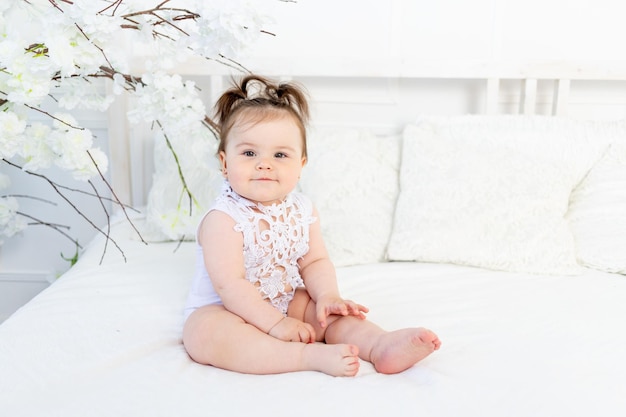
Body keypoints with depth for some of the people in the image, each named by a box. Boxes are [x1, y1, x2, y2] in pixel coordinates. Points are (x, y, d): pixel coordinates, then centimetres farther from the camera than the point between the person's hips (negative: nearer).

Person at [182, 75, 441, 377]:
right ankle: (314, 356, -40)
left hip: (287, 304, 7)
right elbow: (229, 285, -26)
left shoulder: (302, 211, -2)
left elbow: (315, 262, 0)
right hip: (225, 311, -6)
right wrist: (275, 323, -28)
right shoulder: (223, 219, -22)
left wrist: (328, 296, -20)